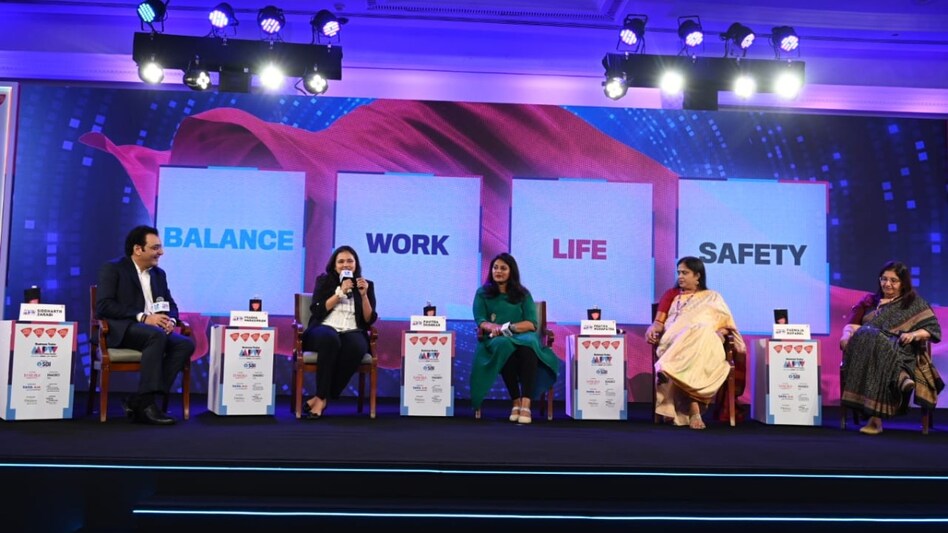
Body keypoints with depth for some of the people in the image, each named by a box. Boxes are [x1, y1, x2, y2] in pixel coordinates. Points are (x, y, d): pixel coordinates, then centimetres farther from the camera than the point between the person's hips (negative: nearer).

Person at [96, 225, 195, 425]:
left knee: (186, 344, -24)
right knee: (156, 335, -36)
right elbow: (103, 305, -12)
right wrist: (143, 317, -21)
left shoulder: (159, 274, 20)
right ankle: (146, 402, -32)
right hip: (121, 330, -6)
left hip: (155, 332, 6)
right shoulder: (112, 269, 1)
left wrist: (170, 320, -7)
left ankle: (139, 400, -26)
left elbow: (171, 305, 19)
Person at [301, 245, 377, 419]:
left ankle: (321, 398, -26)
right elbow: (317, 311, 0)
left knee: (356, 347, -37)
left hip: (352, 332, 1)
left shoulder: (366, 285, 15)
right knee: (330, 339, -39)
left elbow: (369, 320, 7)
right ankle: (322, 396, -32)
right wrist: (340, 292, -6)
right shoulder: (324, 281, 13)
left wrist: (363, 295, -6)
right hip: (324, 329, -1)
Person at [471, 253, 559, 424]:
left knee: (528, 347, -37)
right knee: (505, 346, -39)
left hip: (522, 336, 1)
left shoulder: (523, 294, 15)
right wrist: (495, 327, -19)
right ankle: (516, 402, -33)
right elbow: (481, 322, 3)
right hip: (495, 339, -1)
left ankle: (526, 405, -44)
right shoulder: (482, 293, 15)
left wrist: (507, 327, -13)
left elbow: (532, 324, 3)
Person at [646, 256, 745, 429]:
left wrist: (720, 333, -8)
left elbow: (727, 325, 15)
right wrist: (653, 329, -8)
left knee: (700, 334, -39)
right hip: (675, 342, 0)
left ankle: (668, 370, -53)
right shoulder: (671, 295, 26)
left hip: (707, 343, 0)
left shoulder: (713, 297, 24)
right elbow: (659, 322, 15)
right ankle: (693, 409, -46)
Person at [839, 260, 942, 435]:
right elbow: (852, 324, 13)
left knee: (884, 352, -41)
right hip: (866, 344, 2)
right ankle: (900, 377, -57)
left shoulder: (915, 303, 21)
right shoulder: (869, 301, 27)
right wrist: (847, 335, -12)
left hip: (900, 351, -1)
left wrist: (914, 334, -13)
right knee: (867, 337, -38)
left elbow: (933, 329, 9)